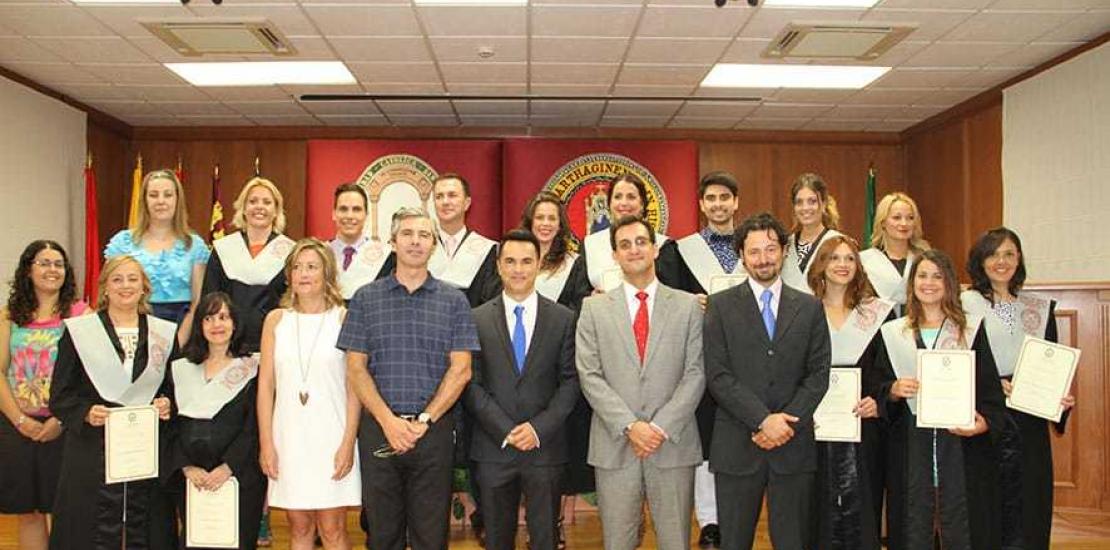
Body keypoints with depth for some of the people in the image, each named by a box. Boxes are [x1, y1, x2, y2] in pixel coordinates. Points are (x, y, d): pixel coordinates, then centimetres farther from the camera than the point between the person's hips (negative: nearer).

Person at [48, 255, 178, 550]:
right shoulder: (78, 331, 3)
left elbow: (176, 388, 15)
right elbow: (60, 396, 1)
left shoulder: (164, 334, 10)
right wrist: (86, 413, -16)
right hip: (93, 453, -2)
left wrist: (167, 404, -6)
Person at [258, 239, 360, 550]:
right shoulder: (276, 319, 7)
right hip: (289, 436, 3)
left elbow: (354, 387, -3)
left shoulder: (344, 318, -1)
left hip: (331, 436, -2)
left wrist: (348, 443, -9)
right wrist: (266, 443, 1)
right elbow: (265, 385, 6)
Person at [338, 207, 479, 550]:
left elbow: (460, 370, -2)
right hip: (379, 428, 1)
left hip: (434, 429, 0)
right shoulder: (366, 299, 5)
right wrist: (389, 421, -11)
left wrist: (424, 421, -11)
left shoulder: (454, 301, 4)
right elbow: (356, 369, 1)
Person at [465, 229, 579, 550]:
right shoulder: (478, 319, 2)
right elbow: (472, 384, -1)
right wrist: (506, 430, -10)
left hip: (545, 448, 0)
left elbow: (570, 381, 0)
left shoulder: (563, 319, 3)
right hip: (494, 448, 0)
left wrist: (539, 428, -11)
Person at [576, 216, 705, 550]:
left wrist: (662, 427, -10)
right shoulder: (594, 308, 5)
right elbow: (589, 376, -2)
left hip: (674, 444, 0)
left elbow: (695, 373, 0)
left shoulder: (688, 306, 6)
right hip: (614, 445, 0)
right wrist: (629, 426, -12)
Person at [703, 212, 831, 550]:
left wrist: (787, 423, -9)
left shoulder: (810, 307, 9)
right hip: (737, 446, -1)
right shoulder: (721, 306, 2)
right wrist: (763, 420, -13)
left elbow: (819, 373, 3)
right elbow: (717, 376, -6)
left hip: (794, 446, 2)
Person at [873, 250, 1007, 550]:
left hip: (962, 443, -1)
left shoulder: (972, 329, 7)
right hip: (910, 446, 1)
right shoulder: (893, 333, 11)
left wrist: (986, 422, -14)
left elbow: (990, 386, 3)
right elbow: (878, 391, 9)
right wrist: (894, 390, -12)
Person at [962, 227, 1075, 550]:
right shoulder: (966, 303, -1)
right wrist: (995, 385, -19)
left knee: (1028, 506, 6)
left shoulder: (1040, 308, 13)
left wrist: (1061, 398, -4)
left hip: (1030, 423, 4)